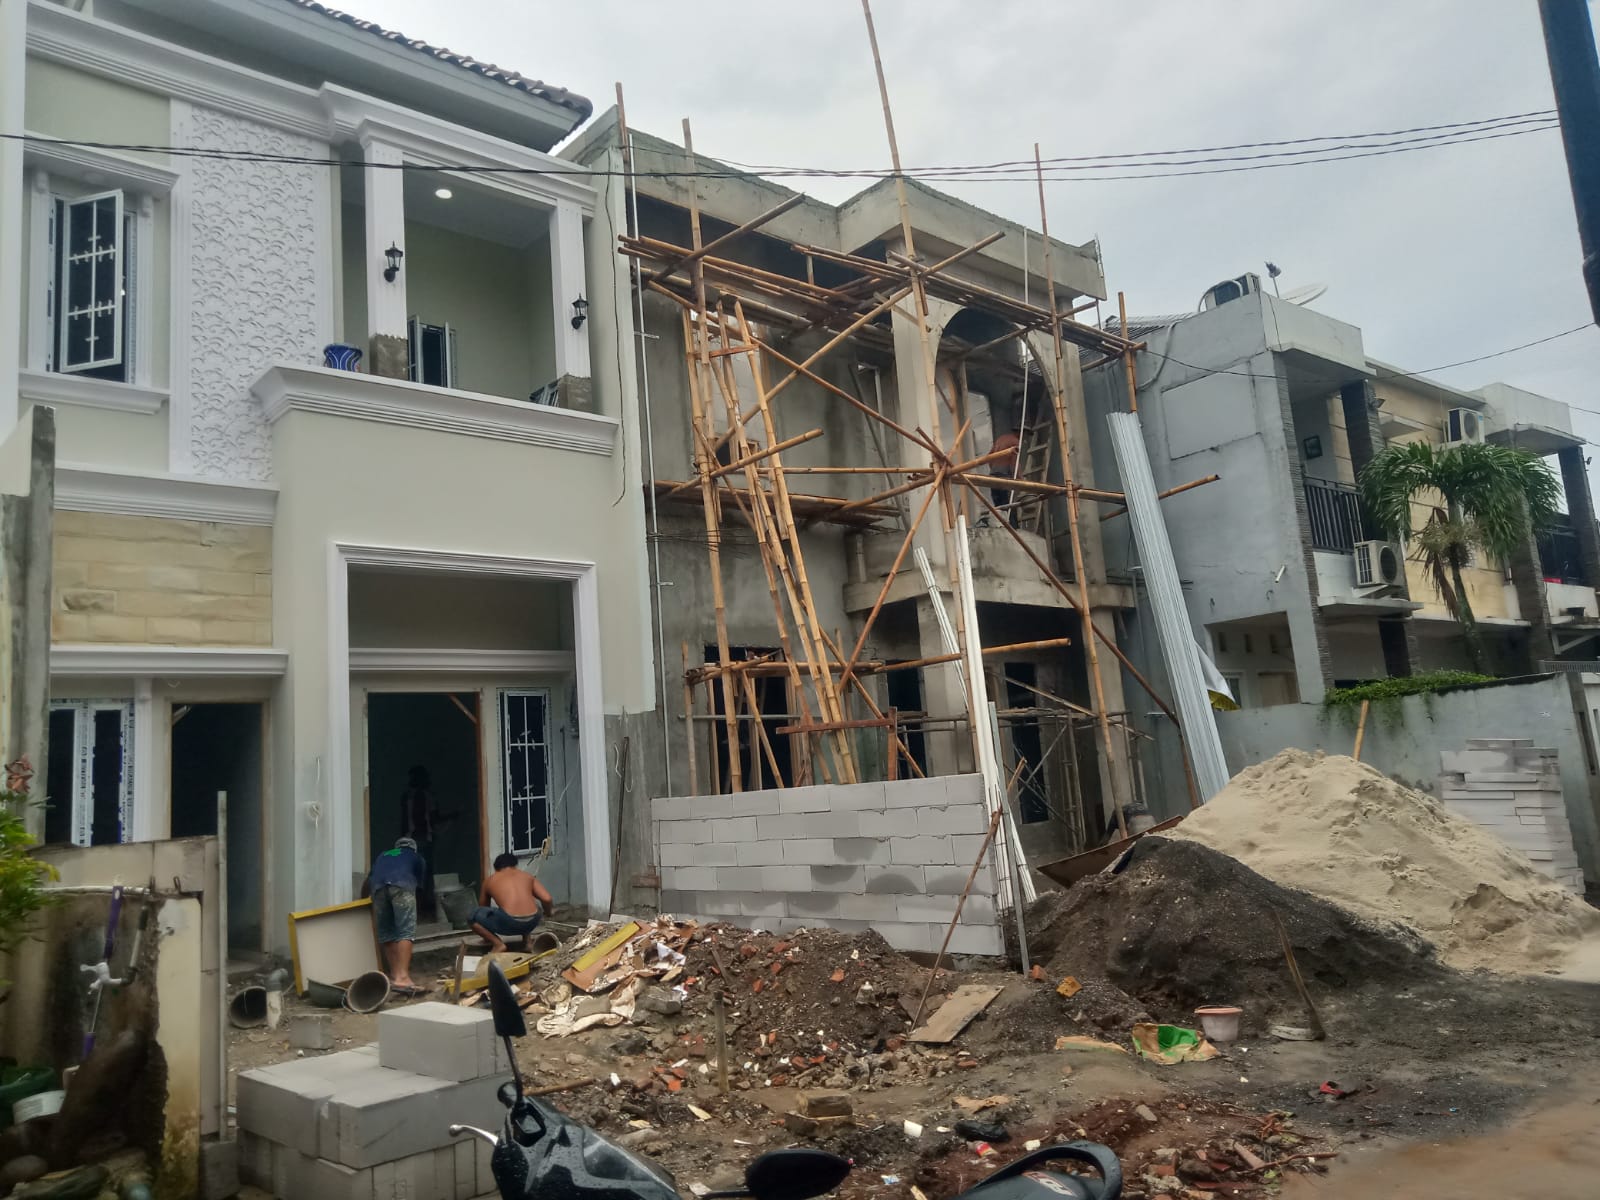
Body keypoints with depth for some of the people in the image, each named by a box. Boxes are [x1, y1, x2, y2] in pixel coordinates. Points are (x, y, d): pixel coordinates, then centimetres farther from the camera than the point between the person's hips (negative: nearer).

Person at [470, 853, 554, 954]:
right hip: (532, 922, 3)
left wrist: (488, 936, 50)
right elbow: (547, 899, 11)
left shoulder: (489, 881, 21)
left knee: (474, 915, 19)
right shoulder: (526, 875, 22)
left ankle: (498, 943, 5)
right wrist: (547, 914, 34)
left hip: (509, 923, -3)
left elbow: (483, 908, 35)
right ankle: (527, 940, 25)